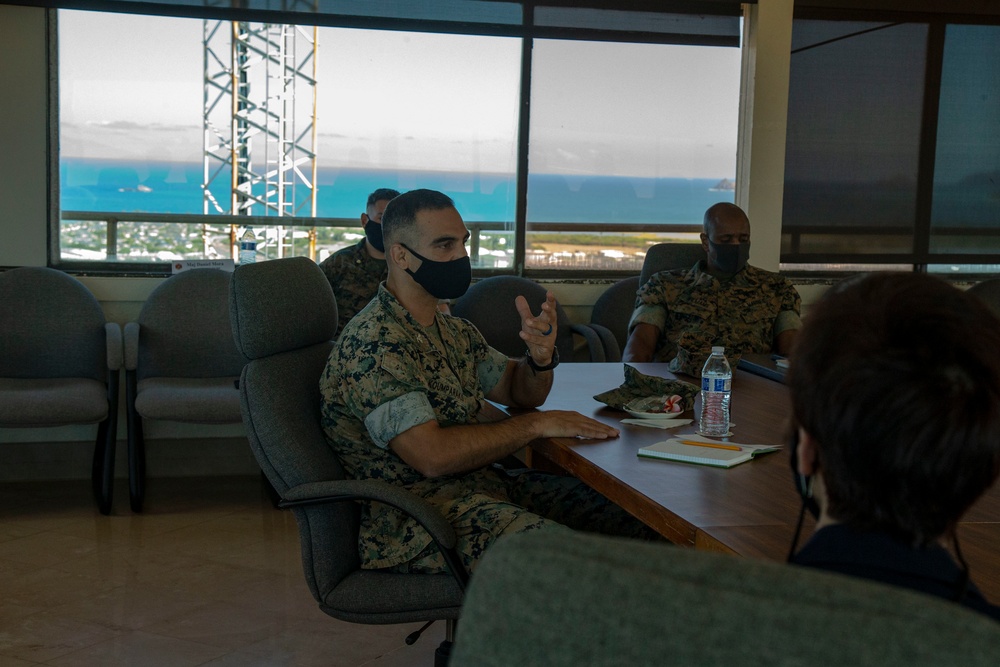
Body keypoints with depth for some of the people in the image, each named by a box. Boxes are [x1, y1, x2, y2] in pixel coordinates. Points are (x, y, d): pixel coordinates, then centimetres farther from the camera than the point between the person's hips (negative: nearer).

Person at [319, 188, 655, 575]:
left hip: (482, 484, 9)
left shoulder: (453, 331, 14)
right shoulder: (370, 344, -16)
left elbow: (520, 391, 21)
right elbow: (432, 455, -24)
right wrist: (536, 425, -16)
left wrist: (541, 355, -3)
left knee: (632, 520, -1)